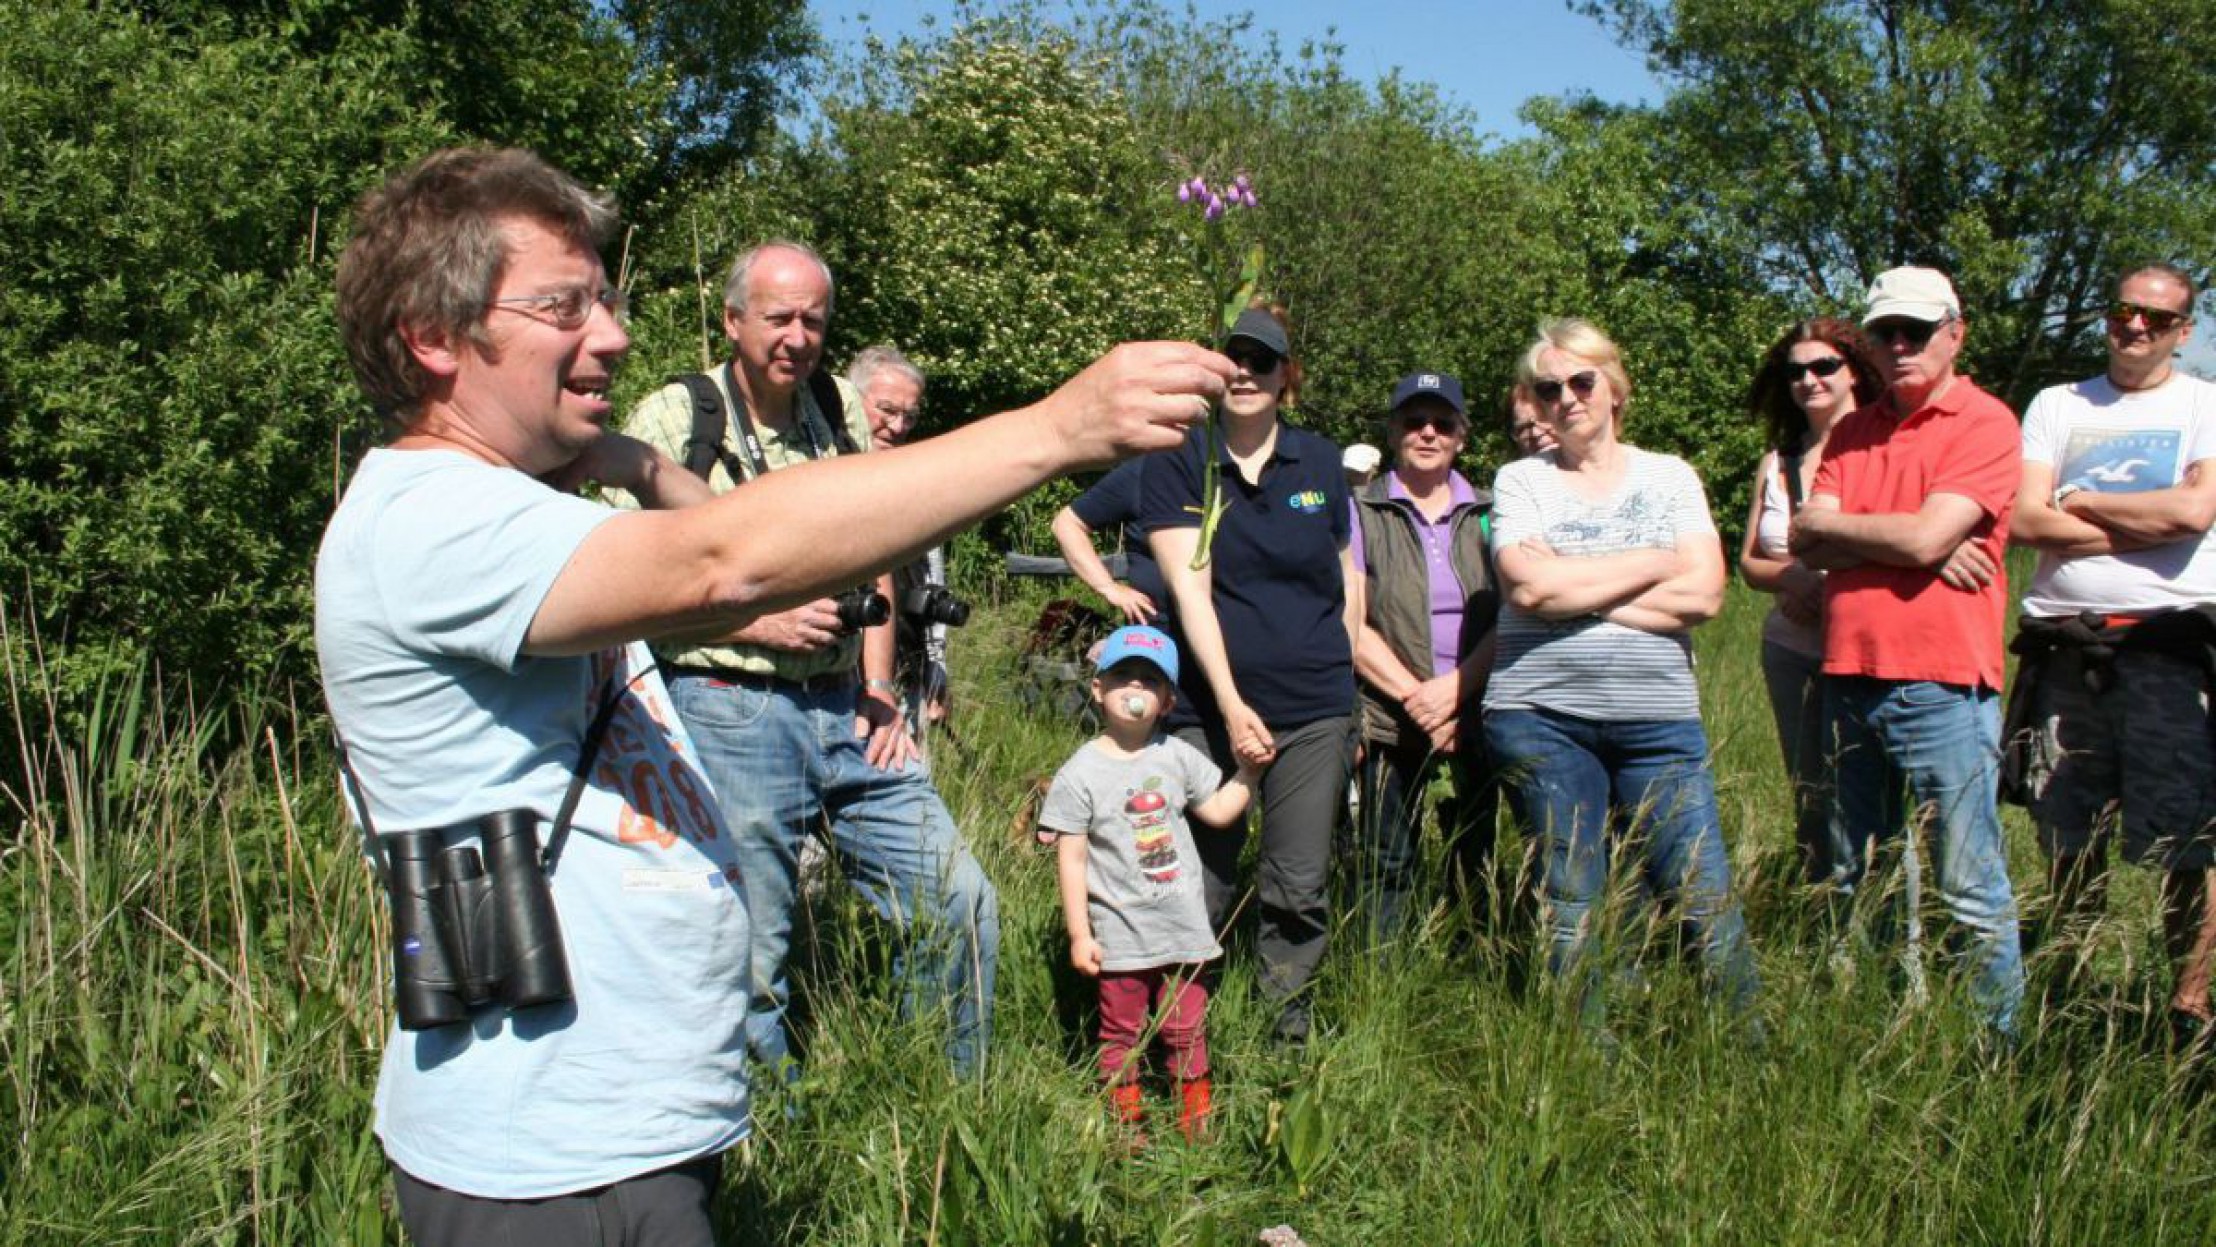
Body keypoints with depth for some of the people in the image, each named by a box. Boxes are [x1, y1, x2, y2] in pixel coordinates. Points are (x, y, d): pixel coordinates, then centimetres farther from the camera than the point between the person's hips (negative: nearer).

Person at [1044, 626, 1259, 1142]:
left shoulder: (1177, 756, 4)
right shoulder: (1080, 774, -8)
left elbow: (1219, 810, 15)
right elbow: (1071, 858, -7)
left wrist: (1248, 768, 2)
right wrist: (1079, 935, -8)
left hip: (1184, 928, 4)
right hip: (1120, 935, -3)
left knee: (1187, 1030, 13)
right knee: (1121, 1033, 8)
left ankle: (1197, 1120, 26)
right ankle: (1126, 1120, 21)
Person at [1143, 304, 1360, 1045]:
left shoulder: (1319, 462, 9)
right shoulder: (1178, 462, -1)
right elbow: (1190, 588, -9)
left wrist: (1342, 678, 14)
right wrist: (1231, 704, -16)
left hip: (1315, 711, 3)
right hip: (1208, 707, -2)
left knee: (1301, 892, 5)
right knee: (1202, 892, 3)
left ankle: (1287, 1034, 19)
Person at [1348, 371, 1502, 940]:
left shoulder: (1488, 516, 10)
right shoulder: (1361, 513, 3)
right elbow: (1349, 624, -4)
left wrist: (1454, 688, -14)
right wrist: (1412, 694, -12)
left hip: (1476, 716, 2)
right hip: (1391, 721, -2)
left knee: (1478, 868, 8)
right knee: (1385, 869, 2)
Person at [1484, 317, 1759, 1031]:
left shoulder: (1670, 477, 11)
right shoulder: (1520, 481, 8)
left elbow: (1702, 596, -3)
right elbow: (1528, 586, -11)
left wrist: (1577, 593, -8)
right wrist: (1653, 563, -3)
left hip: (1660, 717, 1)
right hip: (1542, 715, 0)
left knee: (1707, 898, -3)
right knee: (1569, 905, 6)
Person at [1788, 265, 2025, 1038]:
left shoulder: (1986, 424, -3)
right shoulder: (1853, 431, 15)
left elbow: (1926, 537, -16)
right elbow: (1803, 541, 3)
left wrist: (1836, 525, 0)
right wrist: (1912, 546, -9)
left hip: (1942, 682, -6)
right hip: (1849, 677, 6)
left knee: (1971, 889, -1)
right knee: (1848, 882, 14)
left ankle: (1998, 1046, 9)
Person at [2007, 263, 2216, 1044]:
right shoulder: (2057, 406, 13)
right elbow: (2025, 521, 0)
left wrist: (2079, 501, -1)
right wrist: (2150, 522, -5)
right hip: (2065, 648, 2)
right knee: (2068, 839, 8)